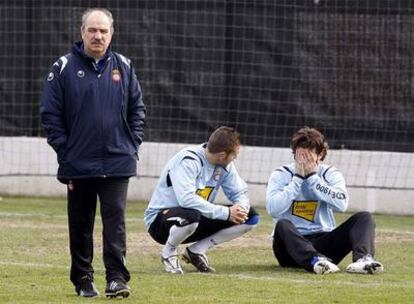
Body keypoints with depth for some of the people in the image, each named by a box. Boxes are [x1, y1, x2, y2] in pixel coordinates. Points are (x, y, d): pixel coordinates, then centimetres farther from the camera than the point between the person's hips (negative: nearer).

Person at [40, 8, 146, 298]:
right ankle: (83, 280, 17)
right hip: (78, 163, 0)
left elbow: (138, 109, 12)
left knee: (115, 220, -7)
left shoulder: (123, 67, 7)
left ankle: (117, 278, -9)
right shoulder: (64, 68, -1)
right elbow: (51, 113, 0)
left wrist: (133, 144, 3)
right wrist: (63, 149, -5)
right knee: (80, 225, 7)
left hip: (117, 163, 0)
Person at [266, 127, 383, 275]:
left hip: (324, 240, 2)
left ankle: (363, 258, -44)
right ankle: (315, 260, -58)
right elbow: (273, 209, -14)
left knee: (364, 217, -16)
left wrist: (312, 176, -11)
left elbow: (341, 204, -13)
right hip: (292, 243, -2)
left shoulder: (331, 174, 8)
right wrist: (298, 178, -11)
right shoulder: (281, 175, 4)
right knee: (283, 225, -35)